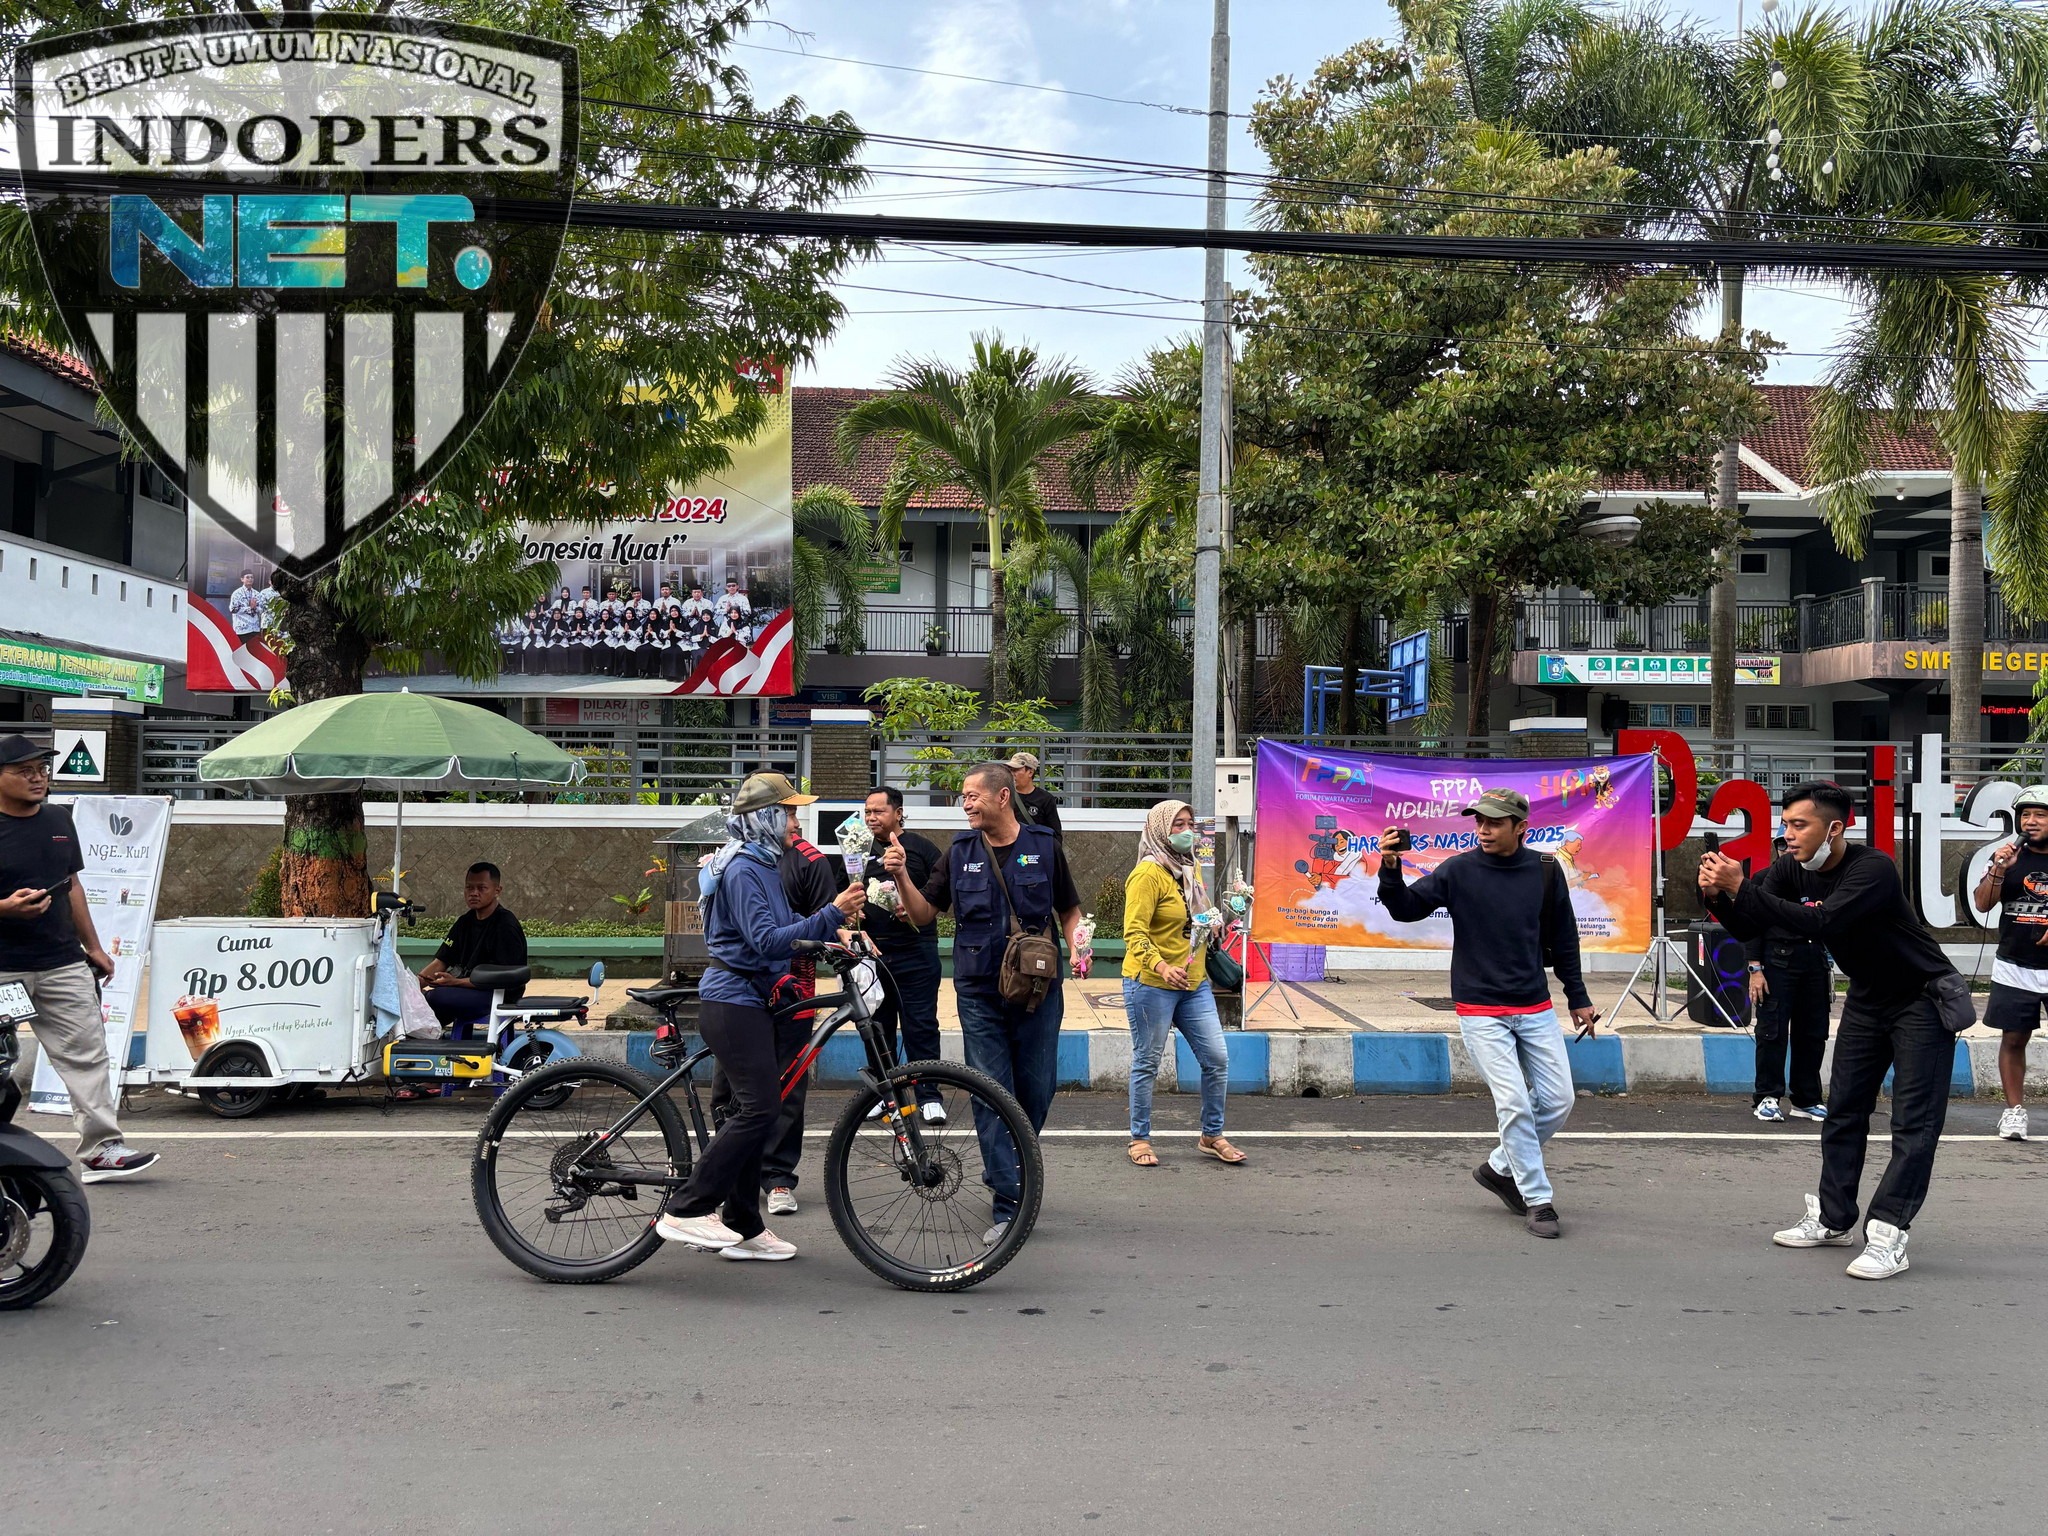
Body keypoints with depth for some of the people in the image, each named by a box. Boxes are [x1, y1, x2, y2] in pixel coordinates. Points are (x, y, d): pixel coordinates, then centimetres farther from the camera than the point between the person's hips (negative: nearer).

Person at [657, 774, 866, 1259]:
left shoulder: (763, 865, 17)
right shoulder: (742, 870, -15)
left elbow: (782, 930, 21)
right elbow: (766, 941, -24)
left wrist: (834, 929, 6)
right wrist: (832, 914, -29)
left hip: (748, 1001, 10)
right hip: (732, 1002, -10)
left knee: (753, 1112, 10)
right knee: (758, 1109, -15)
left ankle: (744, 1228, 15)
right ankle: (685, 1210, -12)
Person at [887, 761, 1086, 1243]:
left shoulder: (1044, 847, 2)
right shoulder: (961, 852, 5)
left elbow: (1069, 910, 11)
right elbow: (924, 913, 8)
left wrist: (1075, 949, -8)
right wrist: (901, 877, -9)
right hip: (979, 995, 0)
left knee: (1036, 1090, 6)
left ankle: (1004, 1168, 33)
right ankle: (1009, 1205, 0)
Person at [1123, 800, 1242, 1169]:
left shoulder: (1192, 868, 13)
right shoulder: (1148, 873, -13)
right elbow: (1134, 932, -21)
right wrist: (1161, 966, -34)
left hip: (1194, 983, 7)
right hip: (1151, 985, -7)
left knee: (1217, 1059, 4)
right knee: (1147, 1063, 3)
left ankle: (1211, 1137, 19)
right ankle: (1139, 1139, 16)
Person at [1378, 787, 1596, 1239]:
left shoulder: (1545, 872, 2)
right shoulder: (1459, 870, -5)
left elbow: (1563, 940, 11)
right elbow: (1406, 908, -10)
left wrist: (1578, 998, 16)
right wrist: (1390, 870, -28)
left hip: (1536, 1010, 4)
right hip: (1481, 1012, -3)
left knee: (1558, 1100, 3)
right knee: (1515, 1105, -9)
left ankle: (1501, 1168, 24)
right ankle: (1538, 1200, 4)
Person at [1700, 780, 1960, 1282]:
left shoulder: (1873, 868, -30)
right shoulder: (1792, 870, -8)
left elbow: (1821, 923, -42)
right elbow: (1748, 927, -8)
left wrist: (1742, 888, -42)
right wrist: (1718, 897, -29)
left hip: (1922, 999, -8)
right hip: (1867, 1001, 8)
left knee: (1913, 1123, -10)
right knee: (1843, 1113, 11)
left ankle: (1887, 1236, -13)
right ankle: (1834, 1221, 20)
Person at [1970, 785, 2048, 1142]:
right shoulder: (2007, 855, 5)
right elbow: (1982, 904, -2)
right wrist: (1999, 870, -17)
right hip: (2014, 969, 1)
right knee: (2013, 1039, 4)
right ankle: (2014, 1110, 11)